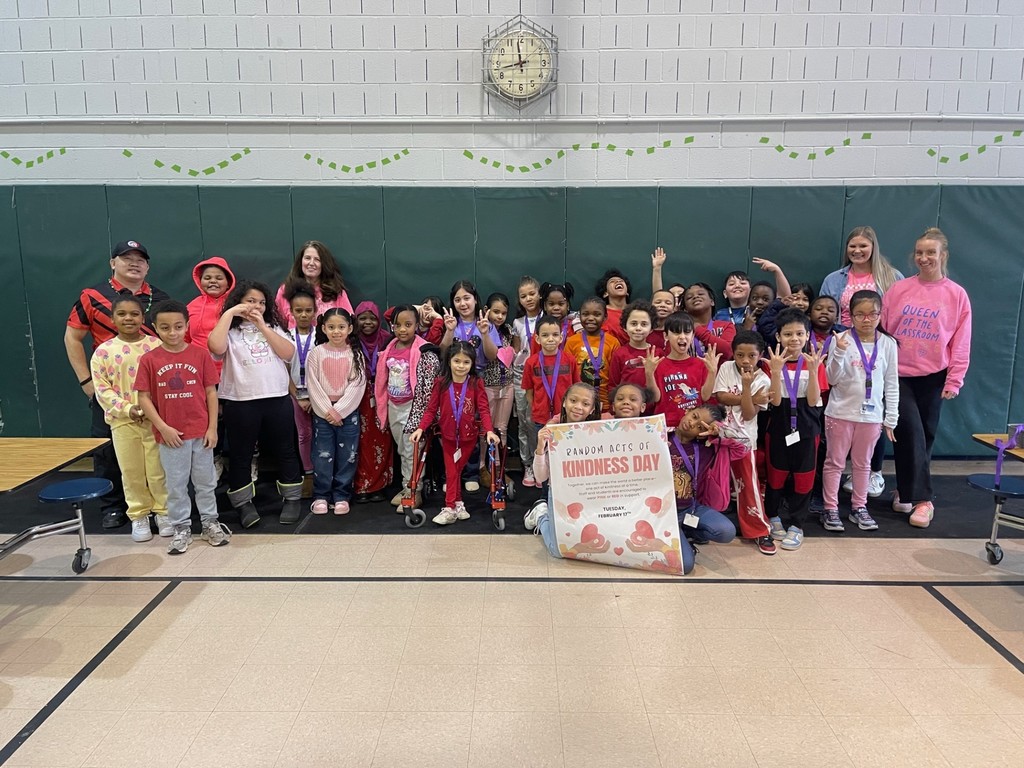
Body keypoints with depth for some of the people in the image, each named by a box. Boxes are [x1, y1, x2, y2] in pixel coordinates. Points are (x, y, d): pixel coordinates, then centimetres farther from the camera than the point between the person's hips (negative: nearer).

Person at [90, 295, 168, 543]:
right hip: (123, 421, 1)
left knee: (159, 470, 5)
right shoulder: (103, 351, 0)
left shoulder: (157, 345, -2)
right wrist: (127, 408, -14)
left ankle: (164, 511, 23)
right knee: (131, 472, 10)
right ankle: (138, 516, 25)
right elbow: (102, 389, -1)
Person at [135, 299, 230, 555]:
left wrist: (213, 427, -4)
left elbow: (211, 392, -1)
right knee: (176, 485, 11)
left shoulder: (200, 354, -4)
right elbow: (144, 397, -2)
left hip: (201, 432, 0)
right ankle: (181, 528, 25)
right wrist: (163, 427, -10)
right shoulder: (149, 359, -4)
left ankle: (210, 523, 27)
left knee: (206, 481, 13)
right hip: (170, 435, 0)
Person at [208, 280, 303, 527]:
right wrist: (228, 314, -12)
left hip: (278, 399, 2)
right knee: (240, 454, 7)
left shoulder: (273, 327, 12)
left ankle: (292, 498, 22)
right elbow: (216, 347, -19)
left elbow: (288, 354, -3)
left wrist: (263, 327, -7)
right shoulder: (230, 330, 3)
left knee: (285, 450, 9)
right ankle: (244, 503, 20)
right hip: (240, 402, -2)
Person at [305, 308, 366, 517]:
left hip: (348, 412, 0)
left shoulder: (355, 355, 0)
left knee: (347, 456, 4)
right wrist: (327, 410, -12)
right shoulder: (316, 354, 0)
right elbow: (313, 385, -5)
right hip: (322, 412, 0)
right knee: (323, 455, 3)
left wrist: (339, 410, -14)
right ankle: (321, 496, 15)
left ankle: (342, 496, 15)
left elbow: (357, 386, -6)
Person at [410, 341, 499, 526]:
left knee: (456, 470, 10)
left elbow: (483, 409, -12)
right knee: (452, 471, 5)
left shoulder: (476, 383, -10)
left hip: (468, 435, -1)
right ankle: (456, 505, 12)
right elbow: (431, 409, -4)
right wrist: (420, 428, -14)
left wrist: (489, 430, -25)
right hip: (448, 436, 1)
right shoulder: (441, 383, -6)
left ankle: (452, 507, 18)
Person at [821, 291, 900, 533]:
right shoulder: (843, 340, -9)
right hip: (841, 412, -2)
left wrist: (891, 418, 3)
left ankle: (859, 508, 27)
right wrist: (839, 352, -25)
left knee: (863, 463, 15)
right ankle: (830, 509, 16)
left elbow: (892, 383, 4)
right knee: (835, 462, 6)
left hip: (871, 414, 3)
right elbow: (832, 379, -10)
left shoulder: (888, 344, -1)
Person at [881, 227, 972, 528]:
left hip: (933, 377, 1)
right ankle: (921, 499, -1)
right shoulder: (899, 289, 1)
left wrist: (954, 381, -4)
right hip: (898, 374, -1)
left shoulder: (957, 295, 0)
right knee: (911, 433, -9)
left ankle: (906, 490, 24)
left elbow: (961, 343, 0)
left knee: (925, 436, 9)